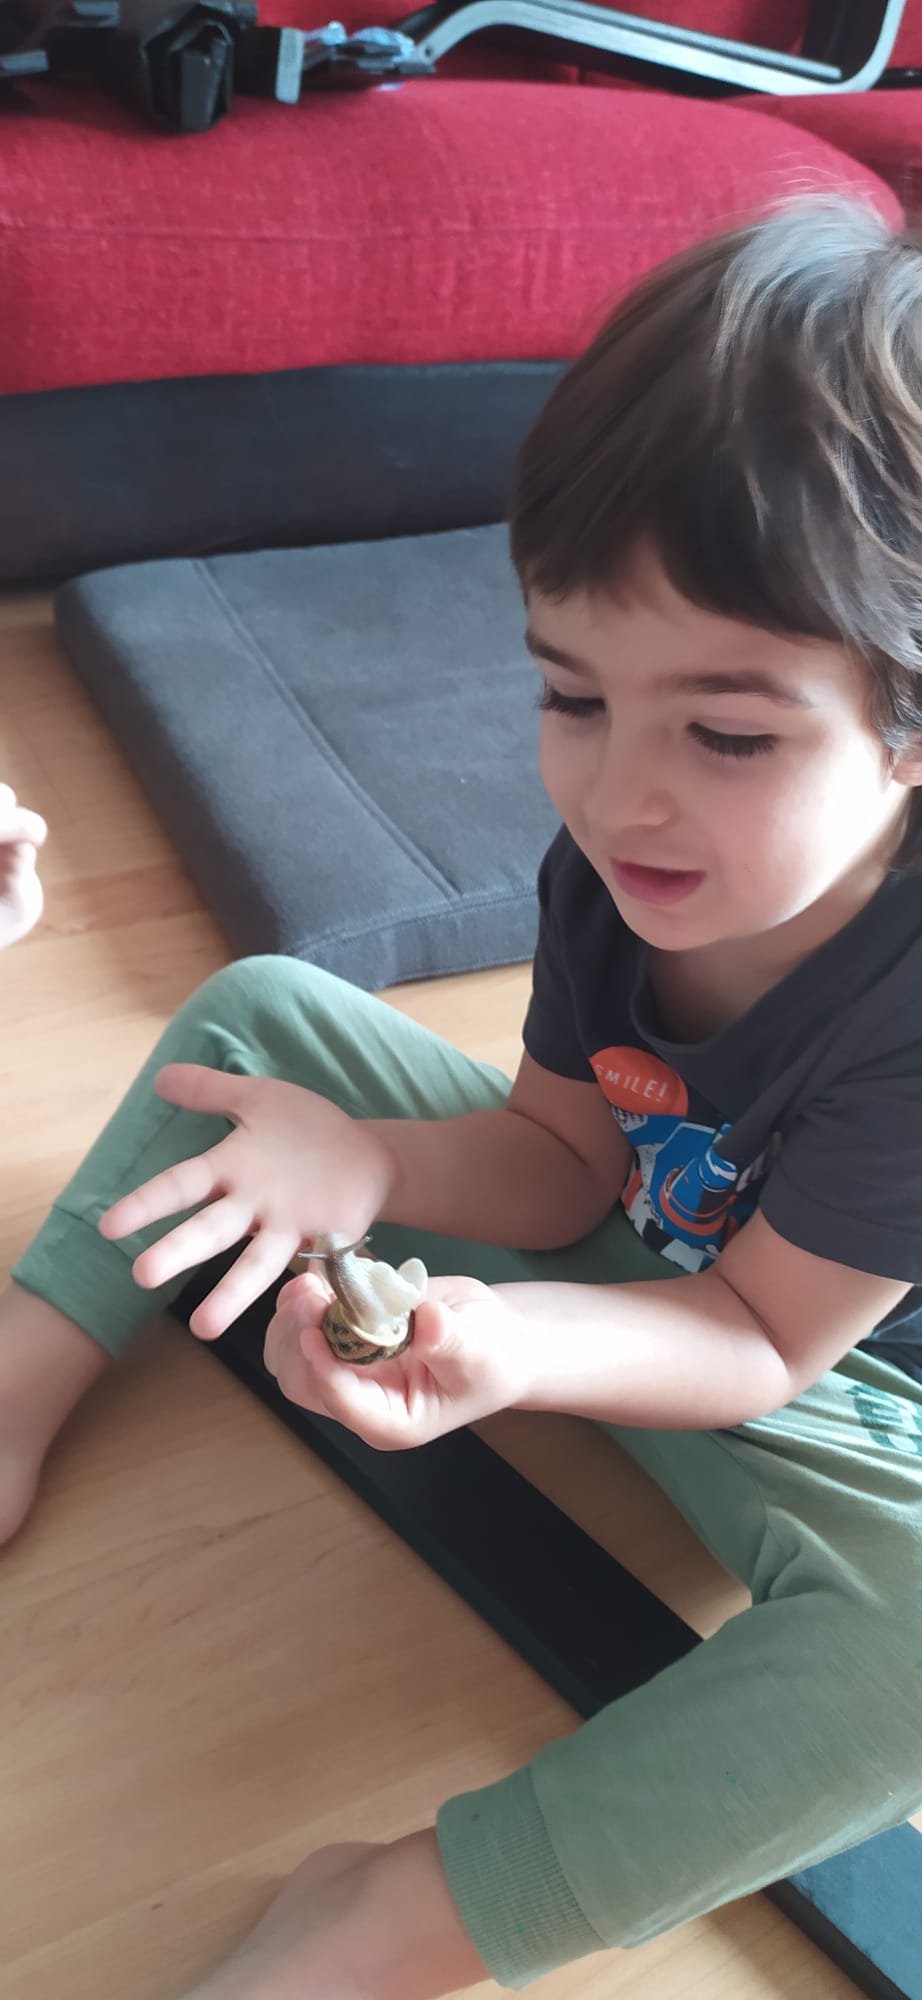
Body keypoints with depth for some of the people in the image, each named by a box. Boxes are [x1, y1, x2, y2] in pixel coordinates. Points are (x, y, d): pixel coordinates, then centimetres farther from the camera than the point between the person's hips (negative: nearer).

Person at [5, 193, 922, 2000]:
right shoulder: (619, 854, -19)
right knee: (256, 1009, 1)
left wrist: (506, 1350, -45)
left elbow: (759, 1337, -27)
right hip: (604, 1239, 5)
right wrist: (366, 1161, -28)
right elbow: (564, 1162, -9)